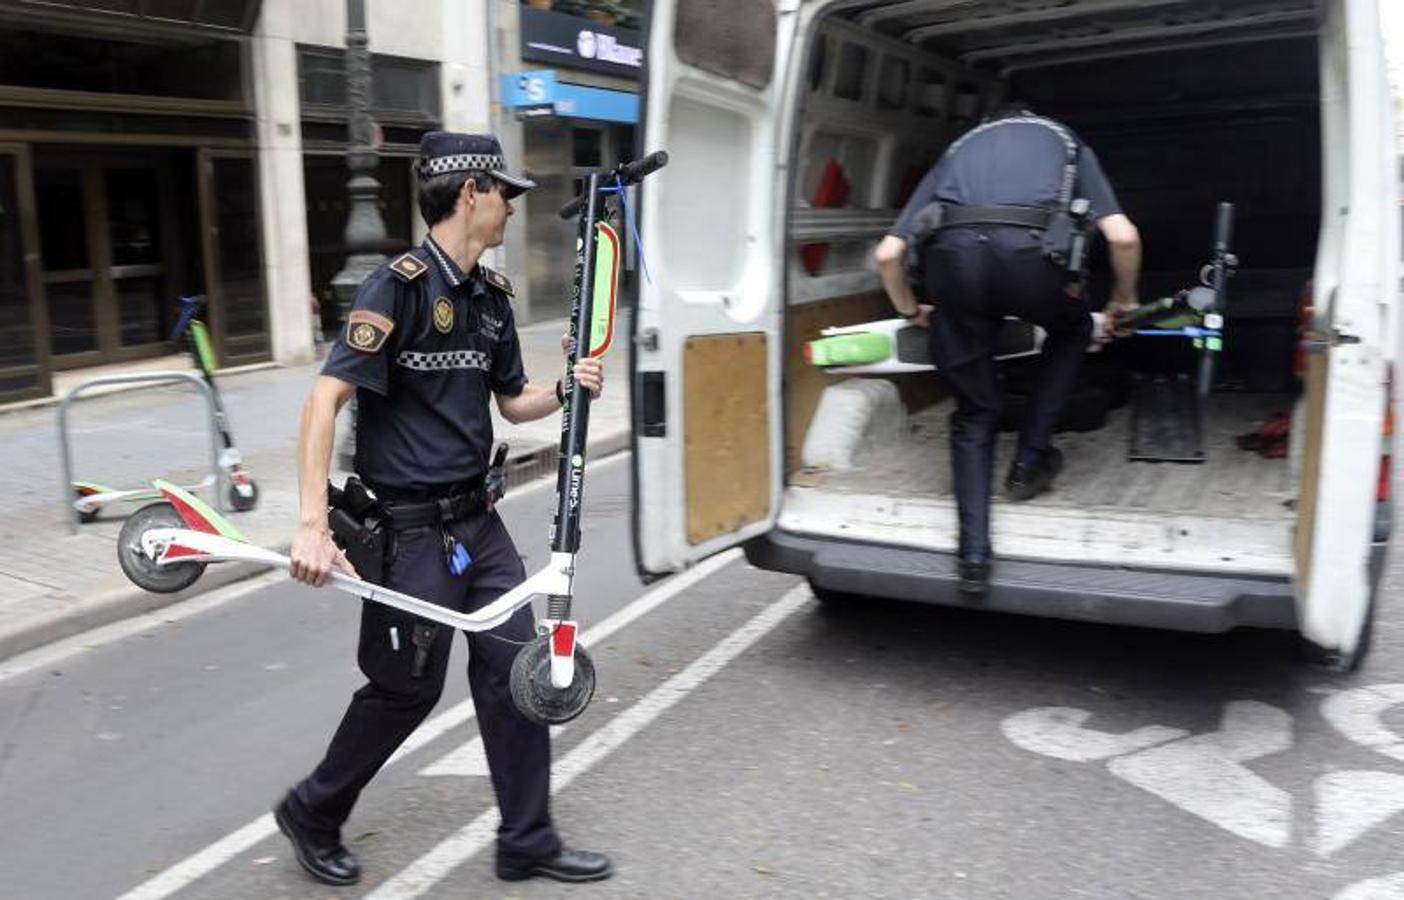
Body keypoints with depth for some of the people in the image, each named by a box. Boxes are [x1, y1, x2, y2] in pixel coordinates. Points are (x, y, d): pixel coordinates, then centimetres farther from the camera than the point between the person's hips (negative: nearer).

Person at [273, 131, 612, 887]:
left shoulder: (492, 295, 8)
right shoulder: (399, 285, -16)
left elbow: (513, 402, 19)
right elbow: (325, 399, -23)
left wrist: (567, 389, -2)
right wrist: (313, 525, -30)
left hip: (475, 518, 8)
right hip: (409, 527, -7)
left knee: (513, 666, 7)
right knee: (408, 687, 6)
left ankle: (526, 841, 22)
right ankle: (312, 814, 32)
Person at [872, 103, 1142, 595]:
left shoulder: (959, 148, 36)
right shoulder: (1065, 140, 33)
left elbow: (887, 252, 25)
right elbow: (1123, 236, 16)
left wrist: (911, 310, 42)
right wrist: (1124, 300, 34)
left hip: (951, 252, 2)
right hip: (1028, 249, -1)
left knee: (974, 414, 16)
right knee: (1072, 331, 33)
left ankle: (973, 554, 8)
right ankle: (1030, 461, 27)